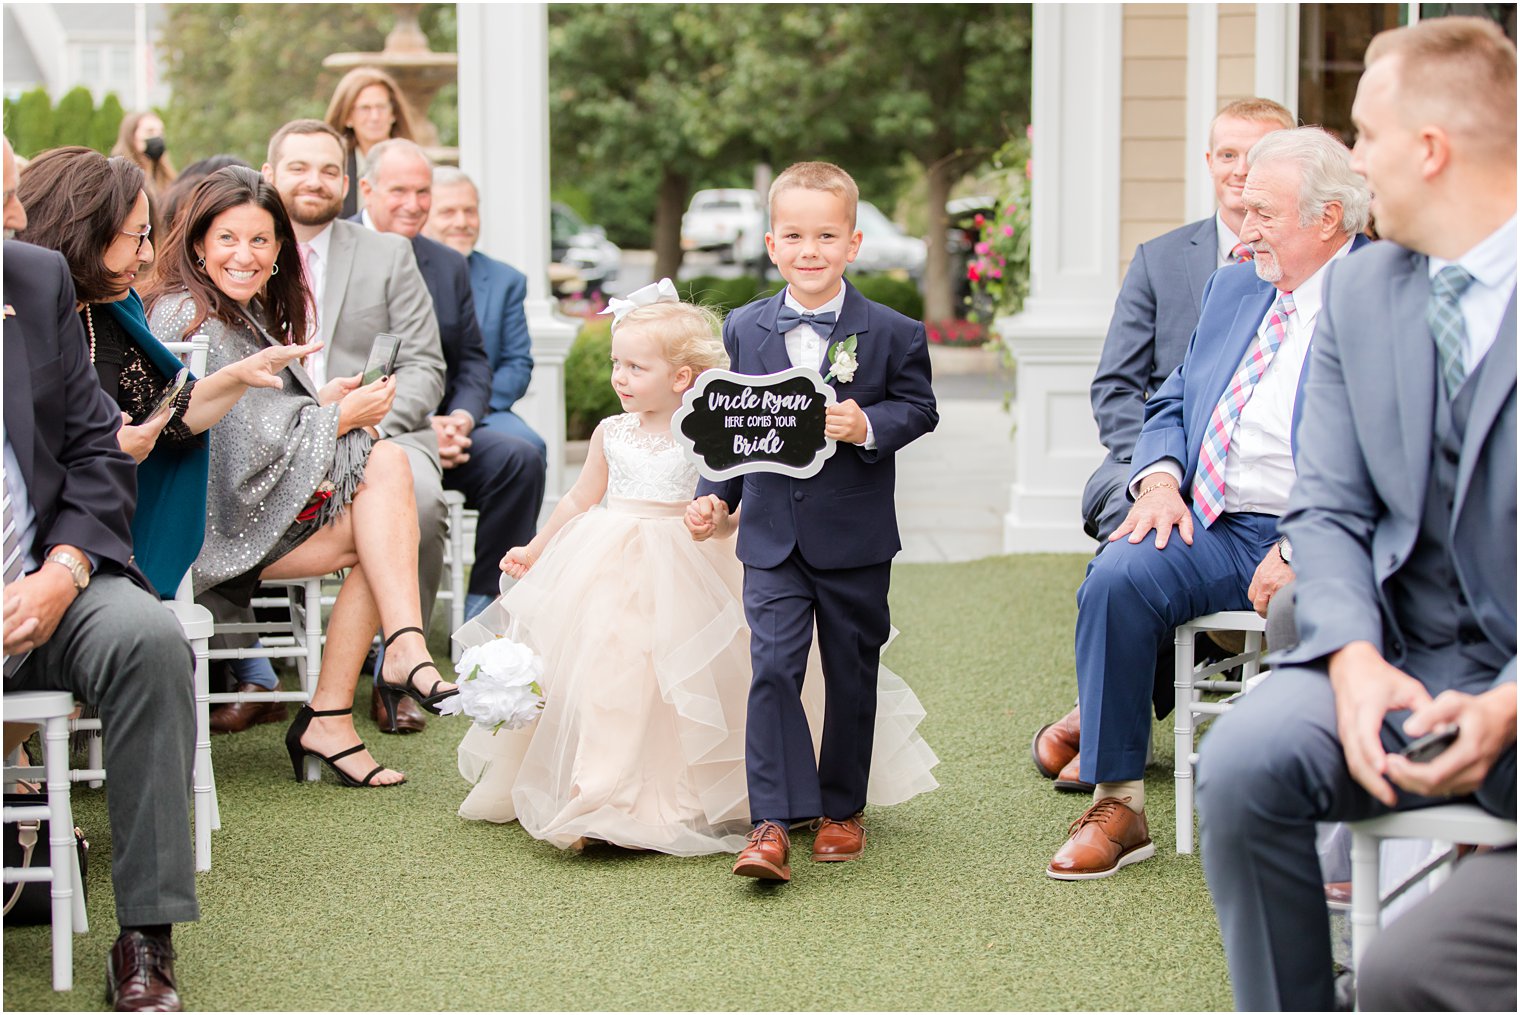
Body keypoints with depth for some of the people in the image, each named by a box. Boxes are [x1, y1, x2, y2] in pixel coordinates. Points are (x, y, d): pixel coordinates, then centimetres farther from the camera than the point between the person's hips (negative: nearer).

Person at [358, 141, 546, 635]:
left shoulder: (449, 265, 17)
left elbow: (473, 361, 16)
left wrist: (460, 417, -7)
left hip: (437, 431, 6)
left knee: (521, 458, -20)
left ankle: (482, 615, -12)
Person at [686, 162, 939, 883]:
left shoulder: (891, 333, -4)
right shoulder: (744, 330, 5)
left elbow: (918, 407, -1)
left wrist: (869, 426, -19)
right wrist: (714, 496, 3)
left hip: (856, 538, -1)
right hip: (773, 534, 1)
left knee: (851, 675, 10)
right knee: (773, 668, -9)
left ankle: (843, 808, 26)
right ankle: (772, 823, -10)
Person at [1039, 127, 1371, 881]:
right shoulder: (1232, 288, 20)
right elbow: (1172, 404, 24)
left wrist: (1300, 551, -22)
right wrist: (1160, 476, 1)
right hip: (1213, 527, 6)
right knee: (1117, 578, -23)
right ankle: (1117, 806, -13)